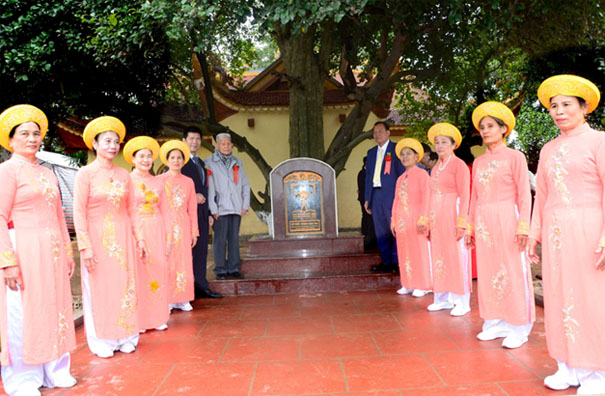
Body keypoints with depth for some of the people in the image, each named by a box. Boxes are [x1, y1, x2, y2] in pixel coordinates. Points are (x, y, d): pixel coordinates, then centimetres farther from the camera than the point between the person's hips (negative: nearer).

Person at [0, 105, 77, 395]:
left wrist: (67, 253, 16)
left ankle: (52, 370, 25)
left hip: (52, 252, 6)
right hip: (24, 252, -6)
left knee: (54, 309, 11)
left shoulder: (48, 174, 16)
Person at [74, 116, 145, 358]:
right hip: (98, 238, -4)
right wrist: (85, 247, -13)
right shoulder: (85, 173, -5)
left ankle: (124, 337, 22)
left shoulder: (123, 174, 8)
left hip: (123, 237, 4)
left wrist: (139, 238, 7)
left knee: (125, 286, 8)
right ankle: (101, 342, 20)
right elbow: (79, 213, -8)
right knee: (99, 289, 4)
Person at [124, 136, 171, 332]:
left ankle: (158, 317, 17)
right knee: (138, 274, -1)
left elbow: (164, 211, 11)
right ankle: (139, 320, 12)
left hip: (157, 232, 4)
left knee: (158, 274, 6)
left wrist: (168, 237, 7)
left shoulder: (158, 181, 11)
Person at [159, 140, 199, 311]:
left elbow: (192, 208, 11)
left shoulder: (188, 182, 10)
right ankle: (166, 300, 6)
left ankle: (181, 299, 12)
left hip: (182, 227, 3)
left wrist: (194, 232, 9)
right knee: (166, 263, -2)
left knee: (183, 262, 4)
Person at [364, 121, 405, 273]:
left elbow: (402, 174, -4)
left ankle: (396, 262, 6)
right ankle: (386, 262, 18)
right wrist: (367, 199, 14)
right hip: (376, 195, 6)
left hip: (391, 195, -6)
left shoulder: (396, 149, 0)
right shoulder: (371, 152, 18)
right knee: (381, 231, 9)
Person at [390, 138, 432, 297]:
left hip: (415, 218, -6)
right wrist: (393, 222, 14)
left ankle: (422, 286, 6)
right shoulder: (400, 179, 17)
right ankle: (408, 284, 15)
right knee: (404, 252, 7)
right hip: (401, 219, 6)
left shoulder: (421, 174, -1)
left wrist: (423, 219, -14)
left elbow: (426, 197, -7)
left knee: (419, 251, -2)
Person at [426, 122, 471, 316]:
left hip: (452, 215, -7)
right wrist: (428, 220, 14)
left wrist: (461, 222, -17)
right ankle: (443, 299, 16)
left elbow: (464, 195, -10)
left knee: (456, 256, -4)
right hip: (436, 216, 7)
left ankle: (462, 302, 4)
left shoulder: (459, 165, -4)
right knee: (438, 256, 7)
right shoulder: (436, 168, 17)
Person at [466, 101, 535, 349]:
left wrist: (523, 226, -13)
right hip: (483, 222, 5)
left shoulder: (515, 157, 0)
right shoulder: (478, 162, 13)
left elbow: (524, 194, -5)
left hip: (506, 219, -5)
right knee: (488, 272, 7)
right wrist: (470, 227, 13)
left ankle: (518, 328, 7)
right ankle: (495, 324, 18)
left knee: (513, 271, -2)